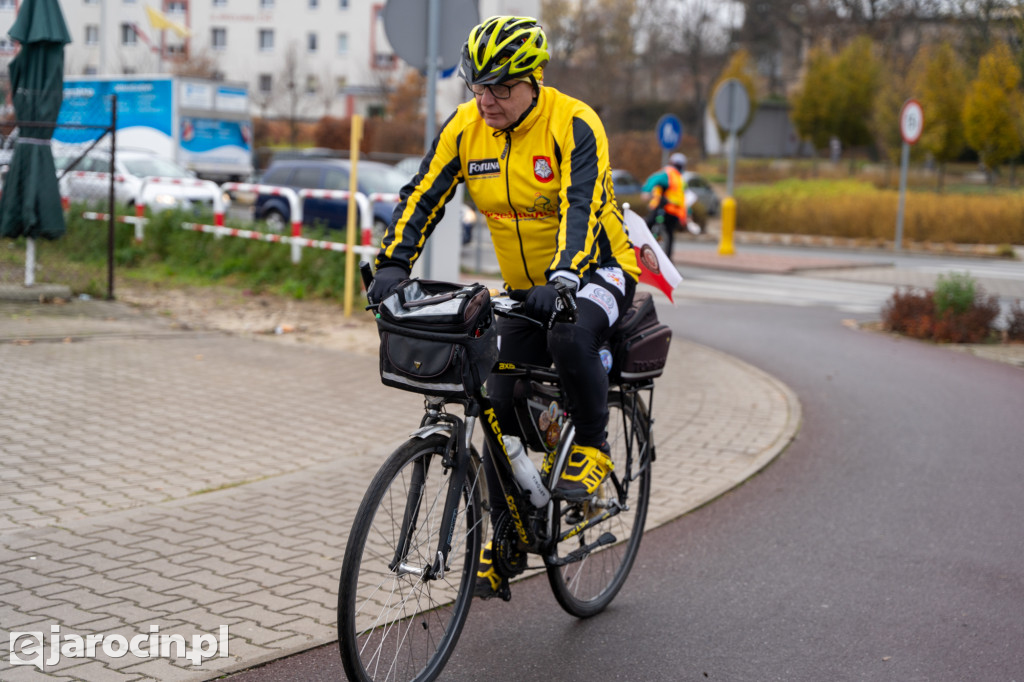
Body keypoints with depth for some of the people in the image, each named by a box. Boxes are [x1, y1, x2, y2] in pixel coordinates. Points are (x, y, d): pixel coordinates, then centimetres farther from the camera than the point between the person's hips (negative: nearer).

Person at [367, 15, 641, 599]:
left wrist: (564, 275, -49)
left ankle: (594, 448, -11)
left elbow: (581, 207, -33)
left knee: (571, 337, -38)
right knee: (501, 407, -1)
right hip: (525, 287, 5)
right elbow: (422, 199, -8)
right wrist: (393, 265, -23)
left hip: (597, 270, -5)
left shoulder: (573, 125, -21)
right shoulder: (464, 128, -6)